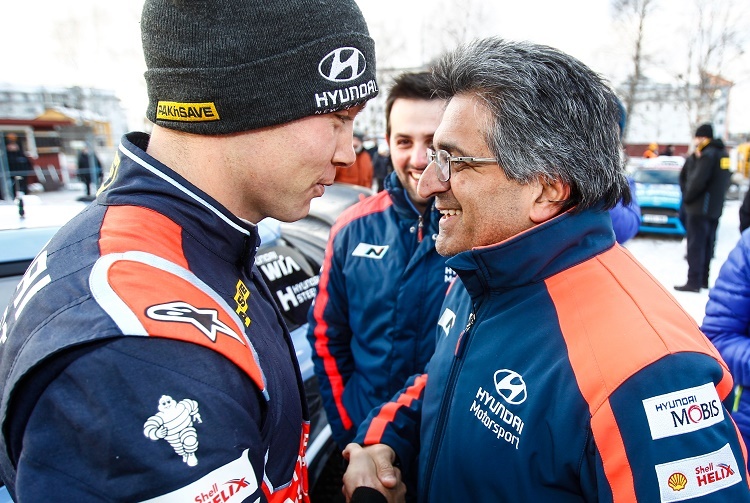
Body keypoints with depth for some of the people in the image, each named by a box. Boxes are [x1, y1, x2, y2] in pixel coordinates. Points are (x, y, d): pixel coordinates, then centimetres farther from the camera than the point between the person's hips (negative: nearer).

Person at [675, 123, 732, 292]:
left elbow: (698, 181, -22)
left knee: (696, 245, -5)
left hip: (700, 208, -9)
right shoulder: (723, 153, 13)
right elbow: (724, 181, 17)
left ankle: (694, 282, -3)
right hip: (715, 208, 9)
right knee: (707, 244, 15)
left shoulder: (708, 155, -16)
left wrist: (687, 197, -7)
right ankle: (703, 279, 24)